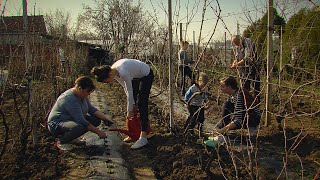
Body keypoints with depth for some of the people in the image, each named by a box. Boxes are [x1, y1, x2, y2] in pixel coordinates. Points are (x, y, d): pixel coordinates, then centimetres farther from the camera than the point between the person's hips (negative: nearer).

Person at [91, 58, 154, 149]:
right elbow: (126, 88, -4)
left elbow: (130, 91, -27)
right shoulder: (114, 72, -14)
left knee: (141, 104, -15)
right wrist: (132, 104, -3)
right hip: (136, 76, 8)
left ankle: (143, 137, -17)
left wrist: (129, 110, -17)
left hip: (146, 75, -8)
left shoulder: (123, 73, -38)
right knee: (134, 102, 5)